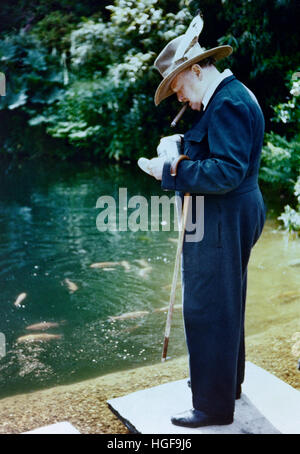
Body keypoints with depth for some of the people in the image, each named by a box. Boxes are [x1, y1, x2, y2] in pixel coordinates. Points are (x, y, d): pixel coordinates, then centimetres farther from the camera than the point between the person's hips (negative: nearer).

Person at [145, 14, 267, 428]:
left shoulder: (227, 103, -19)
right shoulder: (231, 96, 14)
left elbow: (227, 172, -26)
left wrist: (172, 170, -19)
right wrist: (182, 157, 2)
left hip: (222, 222, -11)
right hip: (230, 217, 11)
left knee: (208, 310, -1)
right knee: (225, 304, 22)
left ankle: (214, 406, 14)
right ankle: (227, 381, 40)